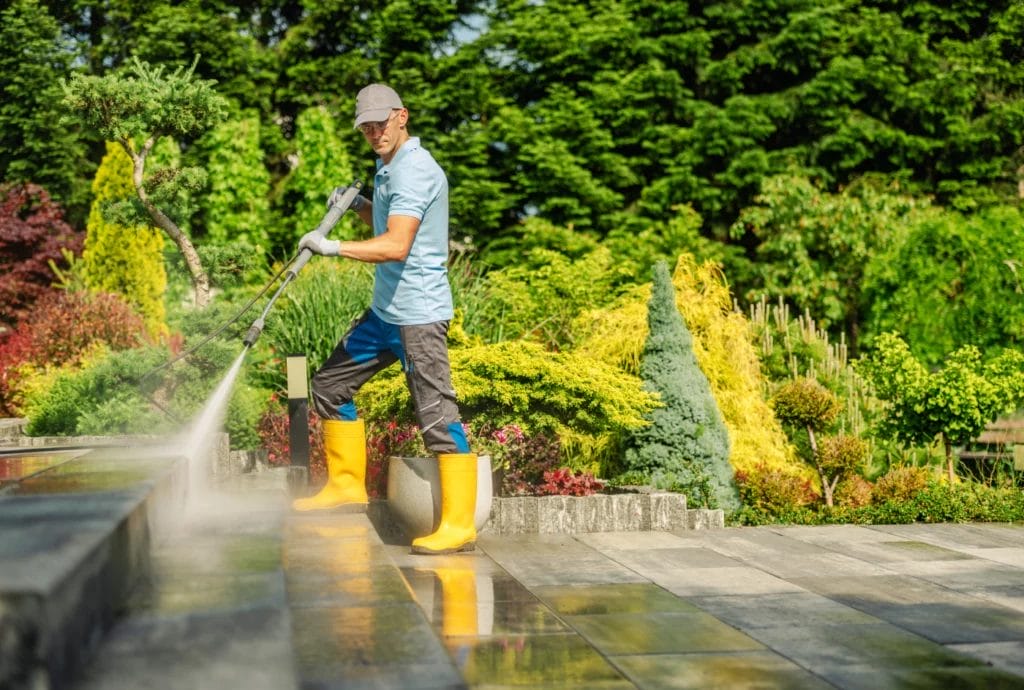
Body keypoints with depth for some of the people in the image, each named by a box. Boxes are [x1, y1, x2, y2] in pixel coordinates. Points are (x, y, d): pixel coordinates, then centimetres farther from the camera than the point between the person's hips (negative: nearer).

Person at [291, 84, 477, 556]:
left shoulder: (413, 171, -16)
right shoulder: (389, 166, 16)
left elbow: (396, 245, -28)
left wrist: (335, 247, -29)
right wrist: (357, 205, 13)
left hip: (419, 316, -11)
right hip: (385, 311, 11)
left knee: (437, 417, -10)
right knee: (330, 385, 17)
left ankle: (459, 526, -7)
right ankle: (347, 487, 29)